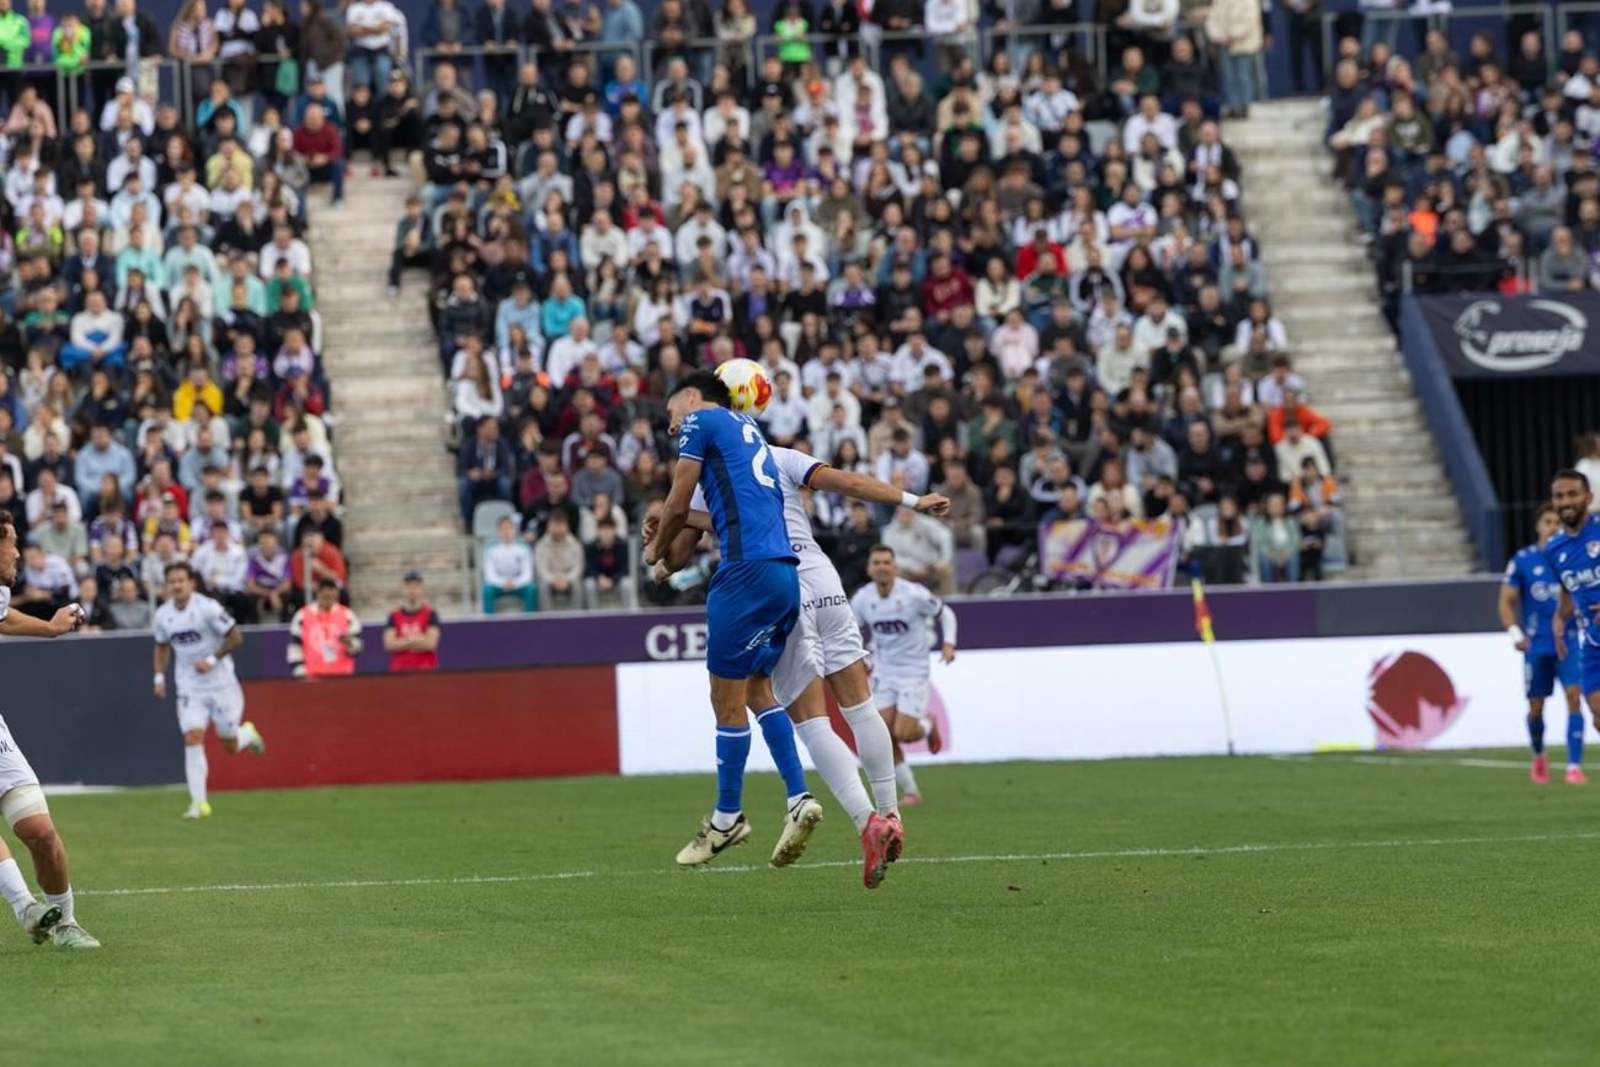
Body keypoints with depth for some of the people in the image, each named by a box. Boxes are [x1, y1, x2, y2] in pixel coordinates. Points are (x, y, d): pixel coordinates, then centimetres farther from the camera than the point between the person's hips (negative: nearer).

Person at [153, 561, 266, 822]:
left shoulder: (208, 608, -16)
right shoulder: (163, 615, 0)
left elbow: (235, 637, -11)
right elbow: (162, 646, 18)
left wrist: (212, 660, -20)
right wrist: (159, 676, 7)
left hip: (220, 683, -3)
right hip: (189, 688, 3)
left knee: (230, 745, 5)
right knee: (193, 739, -15)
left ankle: (248, 734, 44)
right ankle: (199, 802, -13)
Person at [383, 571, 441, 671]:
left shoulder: (430, 614, 2)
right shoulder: (394, 616, 9)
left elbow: (430, 644, -9)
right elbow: (389, 644, -2)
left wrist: (402, 643, -3)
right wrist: (415, 641, -8)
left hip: (425, 670, -2)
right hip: (399, 670, 2)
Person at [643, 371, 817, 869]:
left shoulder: (700, 420, 3)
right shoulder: (747, 429, 27)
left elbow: (676, 506, 1)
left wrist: (657, 549, 19)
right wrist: (679, 528, 30)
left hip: (749, 568, -9)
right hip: (785, 570, 9)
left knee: (727, 696, 0)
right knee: (757, 688, 16)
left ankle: (728, 818, 7)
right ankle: (799, 799, 6)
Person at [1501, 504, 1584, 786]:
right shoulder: (1522, 561, 1)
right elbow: (1506, 601, 3)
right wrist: (1514, 632, -12)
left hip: (1568, 641, 0)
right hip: (1537, 645, 0)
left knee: (1574, 697, -16)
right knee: (1536, 708, 6)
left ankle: (1574, 765, -17)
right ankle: (1538, 757, 33)